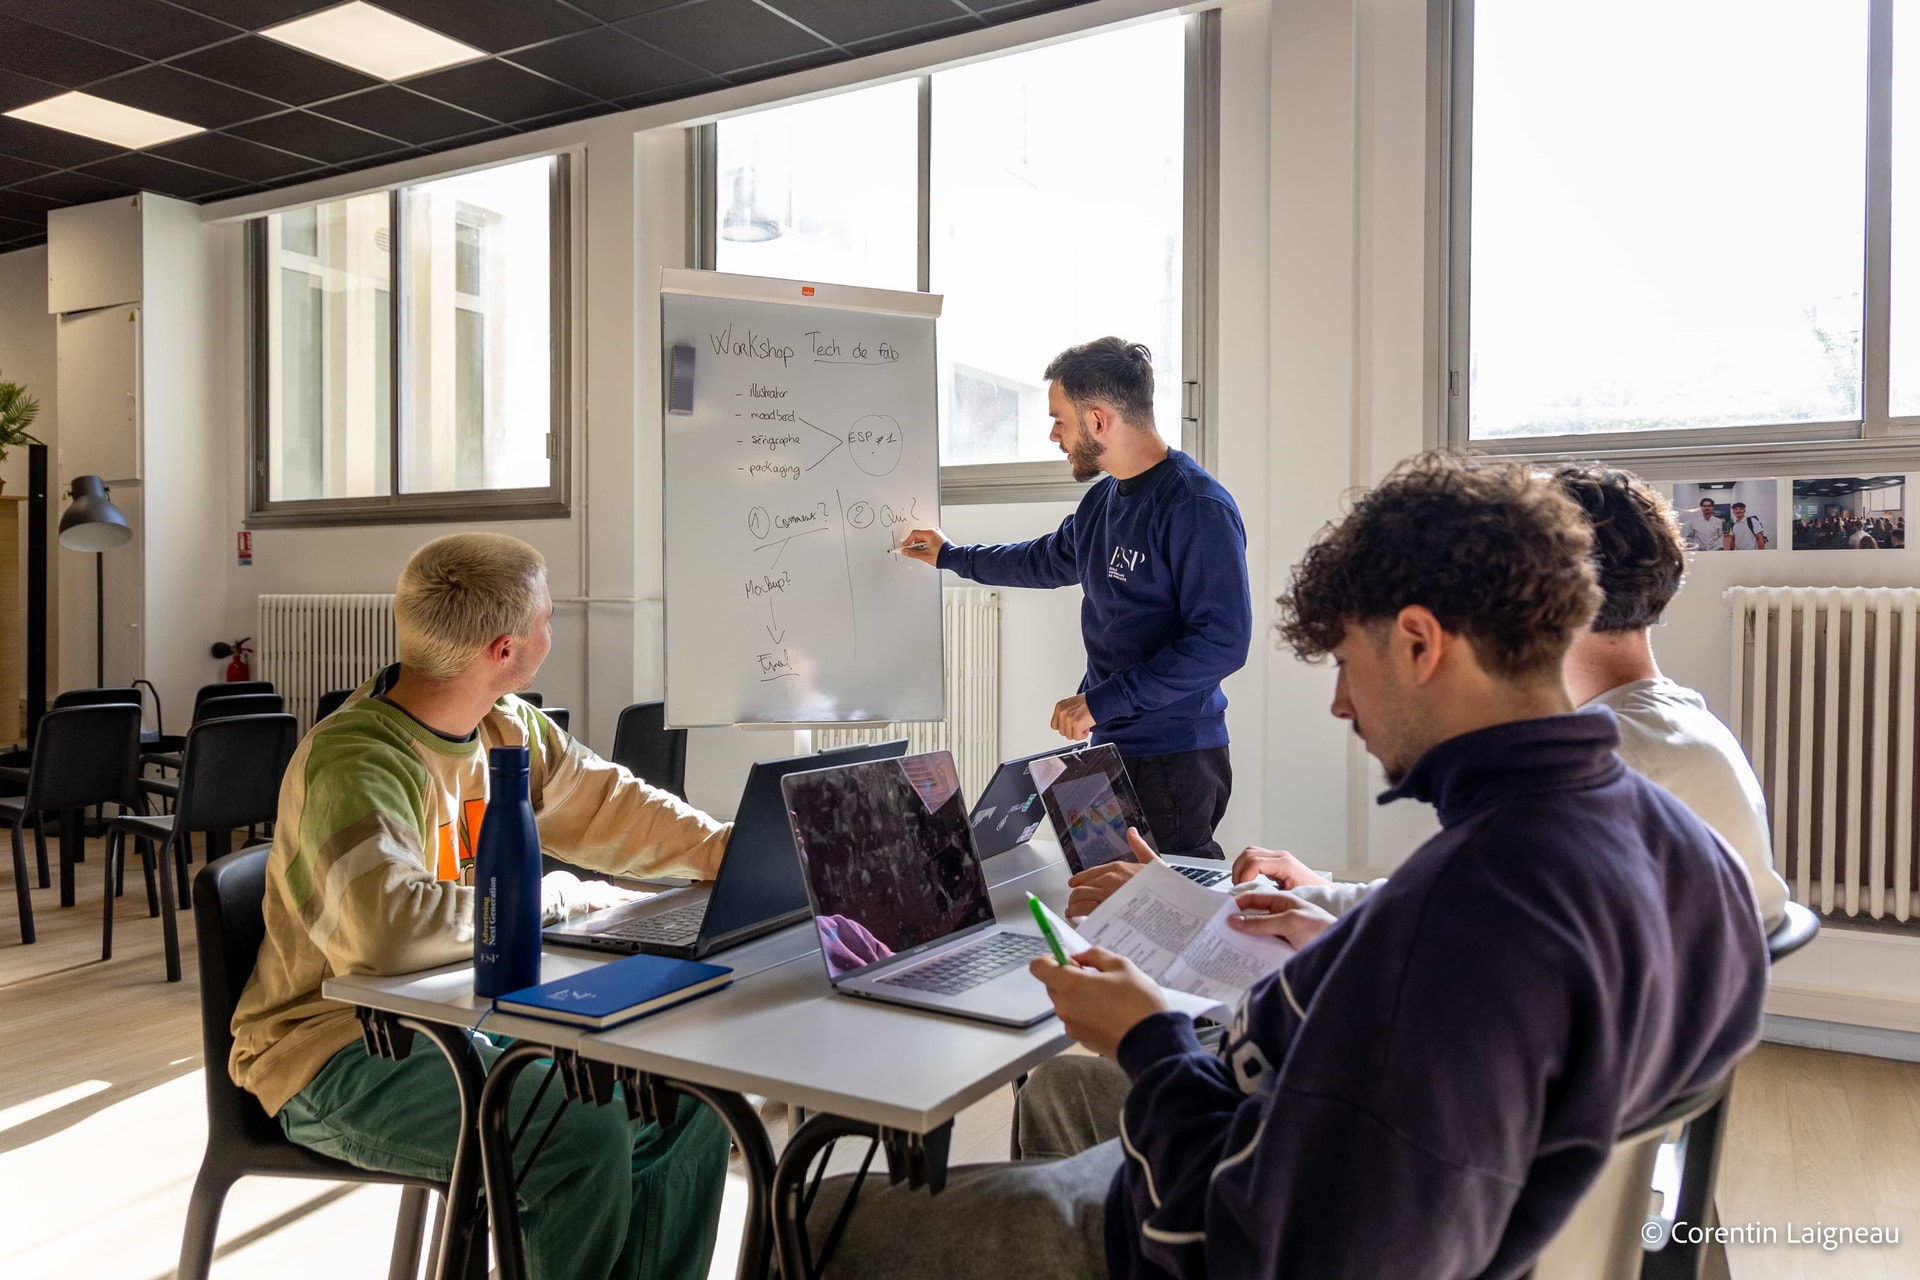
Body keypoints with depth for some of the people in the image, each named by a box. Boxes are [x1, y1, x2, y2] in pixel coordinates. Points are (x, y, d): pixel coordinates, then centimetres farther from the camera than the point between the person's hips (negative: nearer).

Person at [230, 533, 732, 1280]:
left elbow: (613, 809, 10)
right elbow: (386, 927, -39)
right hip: (338, 1057, -8)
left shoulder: (510, 729, 0)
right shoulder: (353, 764, -24)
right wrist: (551, 898, -26)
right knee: (587, 1137, -26)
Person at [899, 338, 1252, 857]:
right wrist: (951, 556, 39)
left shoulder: (1197, 508, -15)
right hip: (1112, 746, 8)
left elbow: (1222, 642, -21)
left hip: (1173, 760, -8)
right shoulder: (1104, 500, 12)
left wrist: (1102, 702, -20)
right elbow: (1049, 559, 32)